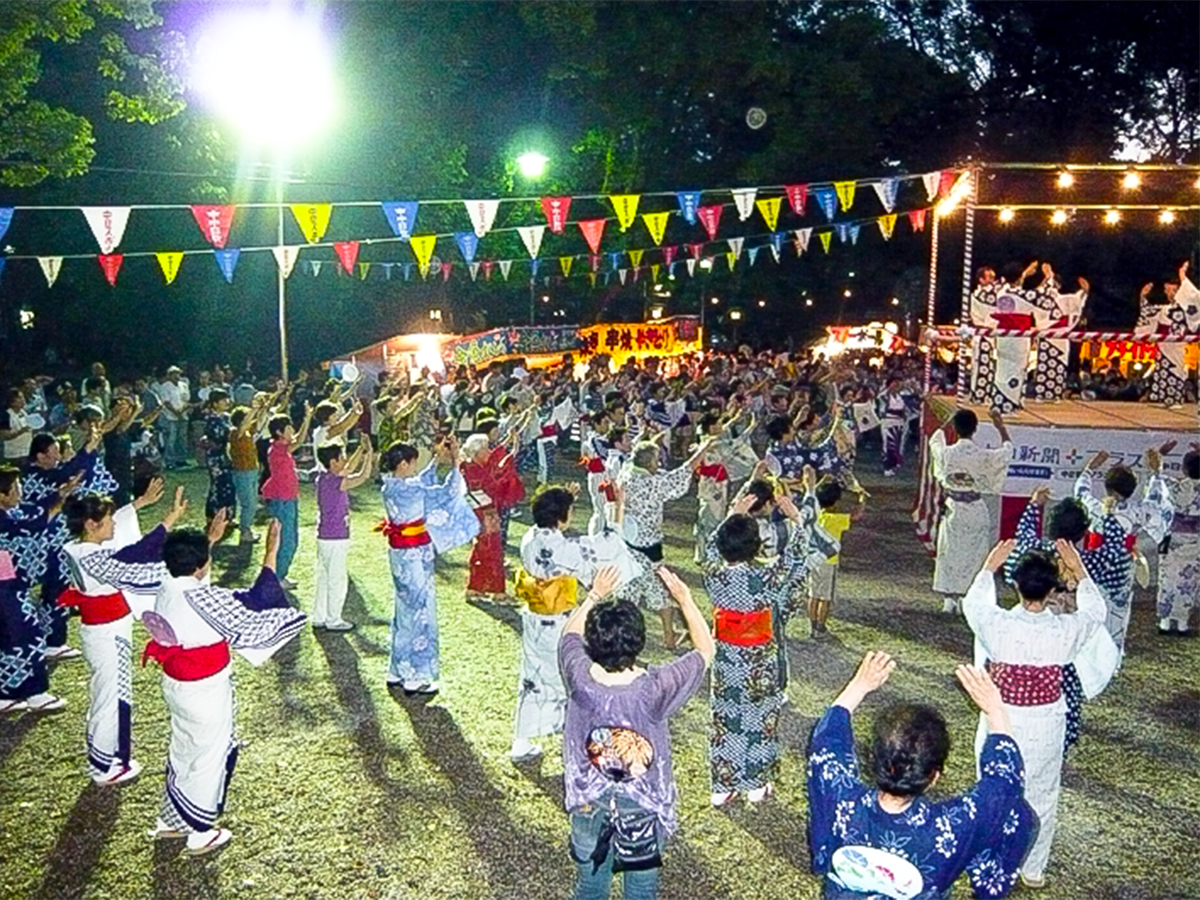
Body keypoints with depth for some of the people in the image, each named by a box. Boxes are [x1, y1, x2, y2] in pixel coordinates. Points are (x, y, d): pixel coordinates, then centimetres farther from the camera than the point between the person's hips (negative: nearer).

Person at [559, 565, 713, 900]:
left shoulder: (580, 678, -23)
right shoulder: (656, 687, -28)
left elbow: (570, 634, 1)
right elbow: (705, 649, -12)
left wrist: (594, 594, 7)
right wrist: (684, 598, -12)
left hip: (589, 805, 2)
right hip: (643, 809, -2)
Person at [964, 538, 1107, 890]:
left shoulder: (997, 625, -20)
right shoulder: (1064, 630, -18)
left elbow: (973, 603, 4)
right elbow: (1096, 611, 5)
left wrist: (989, 566, 15)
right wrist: (1078, 569, 11)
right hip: (1045, 728, 1)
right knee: (1041, 799, 20)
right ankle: (1033, 869, 35)